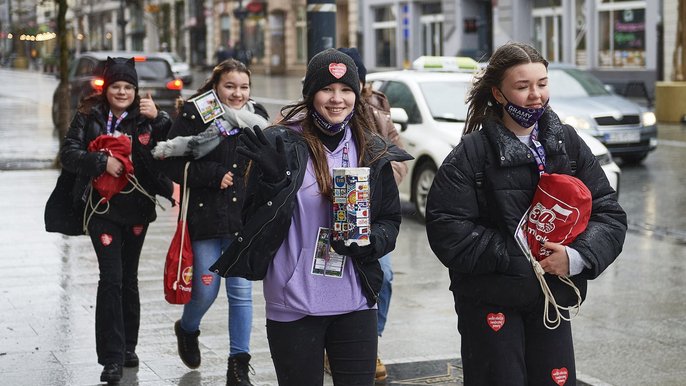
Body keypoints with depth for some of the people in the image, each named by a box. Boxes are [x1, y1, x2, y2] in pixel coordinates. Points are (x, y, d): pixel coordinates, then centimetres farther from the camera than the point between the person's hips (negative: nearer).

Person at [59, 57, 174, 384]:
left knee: (129, 278, 13)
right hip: (103, 207, -2)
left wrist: (159, 119, -18)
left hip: (137, 208, 2)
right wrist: (101, 161, -18)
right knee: (111, 278, -10)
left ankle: (128, 347, 26)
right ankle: (112, 357, -7)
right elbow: (69, 154, -5)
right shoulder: (89, 116, 1)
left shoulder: (145, 117, 3)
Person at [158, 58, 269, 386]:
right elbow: (174, 165, -8)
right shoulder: (194, 114, -5)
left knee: (241, 291, 1)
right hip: (205, 216, -3)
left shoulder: (257, 116, 7)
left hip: (244, 217, 3)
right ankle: (187, 329, 38)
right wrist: (214, 176, -15)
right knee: (206, 289, 3)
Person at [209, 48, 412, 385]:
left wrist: (370, 242, -9)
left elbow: (391, 220, 11)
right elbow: (254, 223, -6)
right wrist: (274, 180, -23)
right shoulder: (282, 144, -6)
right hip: (294, 306, -3)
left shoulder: (372, 152, 5)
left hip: (356, 304, 3)